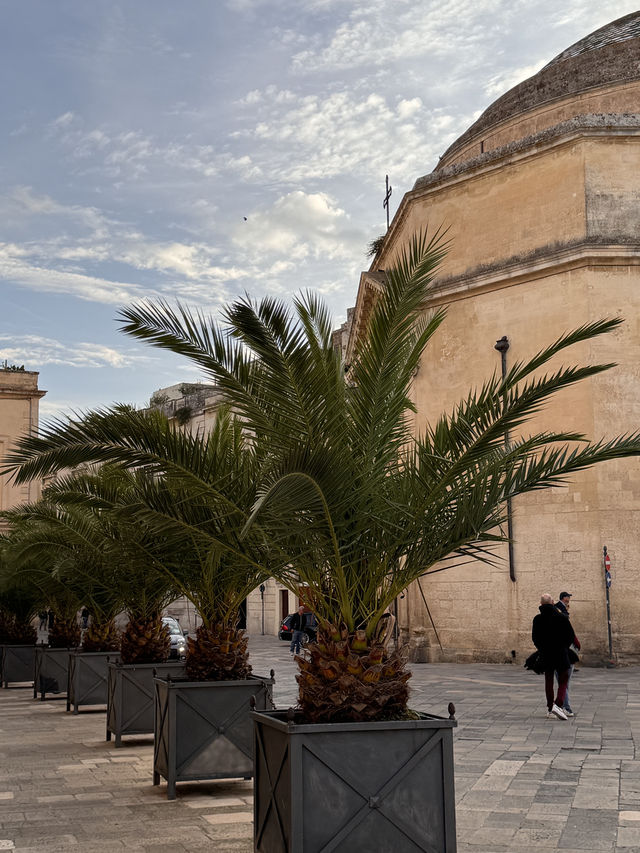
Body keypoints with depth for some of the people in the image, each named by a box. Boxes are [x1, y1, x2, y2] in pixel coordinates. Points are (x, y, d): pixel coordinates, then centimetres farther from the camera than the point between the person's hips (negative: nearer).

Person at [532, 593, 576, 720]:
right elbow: (570, 635, -4)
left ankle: (550, 709, 17)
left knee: (548, 680, 15)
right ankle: (558, 704, -15)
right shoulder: (561, 617, -9)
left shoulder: (537, 619, -4)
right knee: (563, 680, 5)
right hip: (561, 654, -2)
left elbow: (534, 638, 2)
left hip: (545, 655, 2)